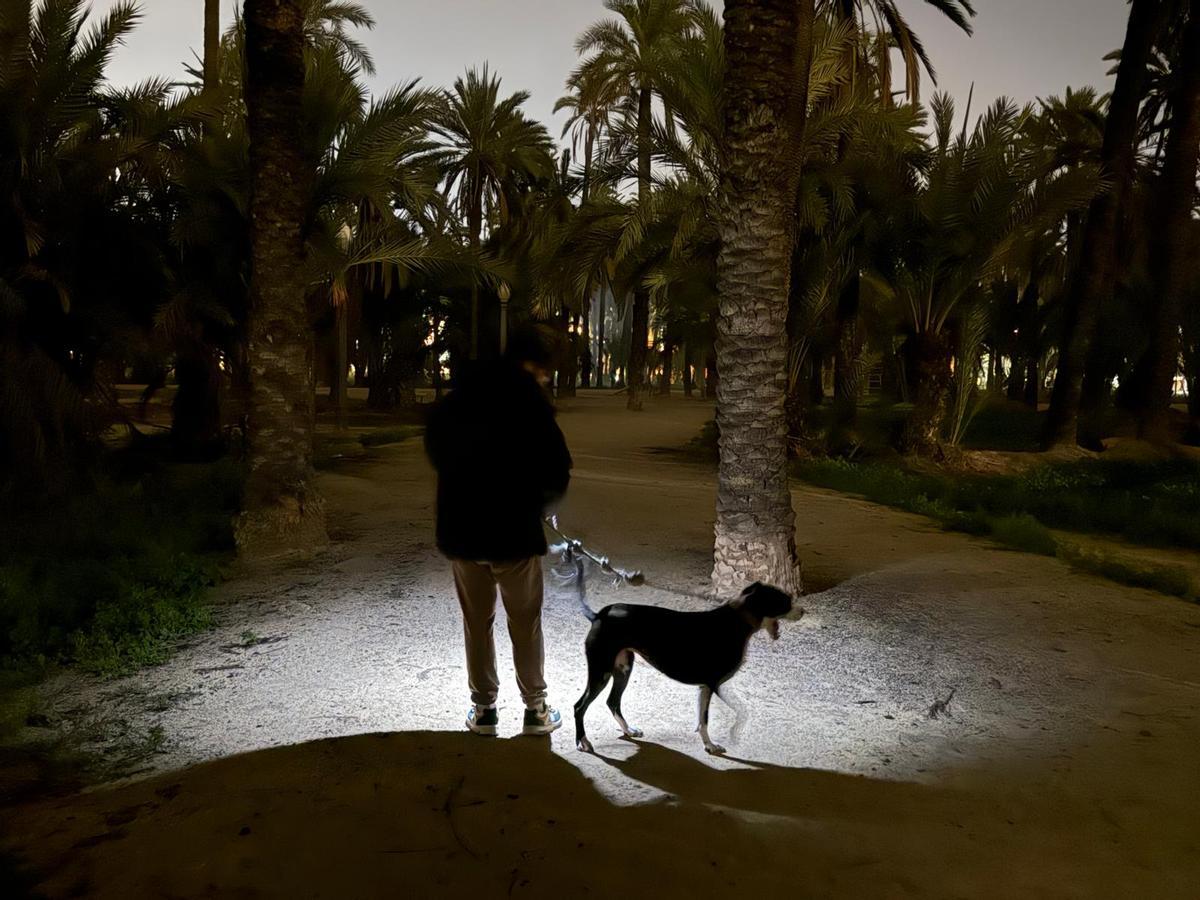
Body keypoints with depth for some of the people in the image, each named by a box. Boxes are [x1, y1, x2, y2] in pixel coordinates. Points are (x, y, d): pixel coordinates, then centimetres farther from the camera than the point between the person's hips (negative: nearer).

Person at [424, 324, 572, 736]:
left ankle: (483, 708, 21)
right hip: (513, 531, -4)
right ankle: (536, 708, 18)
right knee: (525, 624, 10)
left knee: (477, 623, 15)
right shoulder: (530, 402, -11)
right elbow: (557, 471, -12)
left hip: (461, 529, 4)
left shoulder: (457, 397, 5)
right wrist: (535, 502, 6)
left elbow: (435, 450, 15)